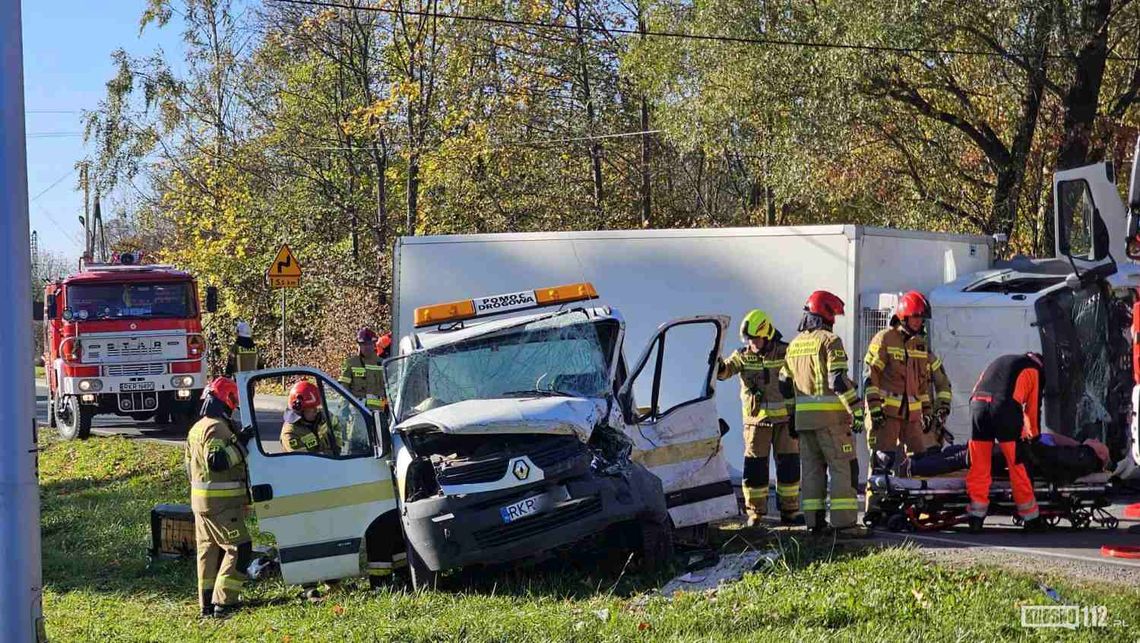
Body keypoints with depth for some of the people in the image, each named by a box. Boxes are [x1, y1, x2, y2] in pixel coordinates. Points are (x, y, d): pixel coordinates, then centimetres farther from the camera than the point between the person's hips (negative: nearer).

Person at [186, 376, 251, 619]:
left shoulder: (197, 428, 16)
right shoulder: (216, 428, -16)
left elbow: (190, 465, 22)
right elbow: (217, 461, -28)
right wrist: (240, 444, -21)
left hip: (201, 500, 10)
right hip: (220, 503, -10)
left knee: (208, 550, 13)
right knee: (239, 549, -8)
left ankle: (207, 603, 17)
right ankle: (223, 602, -12)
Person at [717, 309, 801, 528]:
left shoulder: (785, 353, -1)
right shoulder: (743, 356, 1)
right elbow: (727, 369, -16)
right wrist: (719, 368, -40)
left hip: (784, 418, 0)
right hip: (756, 419, 0)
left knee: (789, 465, 3)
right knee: (754, 466, 1)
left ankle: (789, 510, 12)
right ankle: (755, 512, 9)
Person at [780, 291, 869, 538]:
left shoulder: (794, 345, 15)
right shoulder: (829, 341, -7)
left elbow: (784, 385, 17)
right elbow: (838, 380, -17)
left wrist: (793, 414, 24)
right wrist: (856, 409, -17)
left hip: (803, 416, 7)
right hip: (830, 415, -7)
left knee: (812, 468, 11)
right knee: (843, 467, -5)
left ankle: (815, 521, 11)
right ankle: (844, 522, -11)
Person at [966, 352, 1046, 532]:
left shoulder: (998, 362, 35)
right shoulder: (1034, 370, 21)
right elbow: (1033, 407, 21)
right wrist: (1034, 435, 36)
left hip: (977, 404, 4)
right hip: (1005, 408, -4)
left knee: (978, 466, 8)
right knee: (1017, 465, 4)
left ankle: (976, 518, 6)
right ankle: (1032, 519, 10)